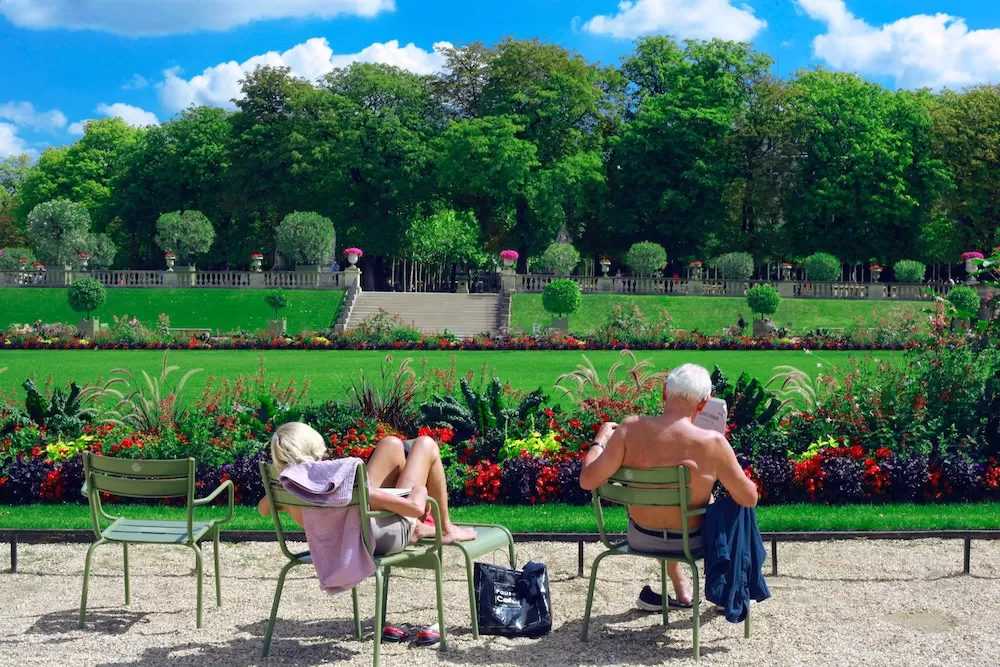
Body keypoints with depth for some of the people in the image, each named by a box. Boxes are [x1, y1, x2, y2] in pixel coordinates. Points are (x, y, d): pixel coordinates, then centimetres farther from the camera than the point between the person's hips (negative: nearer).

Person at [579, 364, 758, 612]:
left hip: (640, 539, 2)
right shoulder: (712, 443, -25)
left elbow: (588, 480, -18)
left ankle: (681, 589, 43)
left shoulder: (630, 429, -21)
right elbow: (750, 499, -15)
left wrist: (600, 440, -1)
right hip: (690, 543, -2)